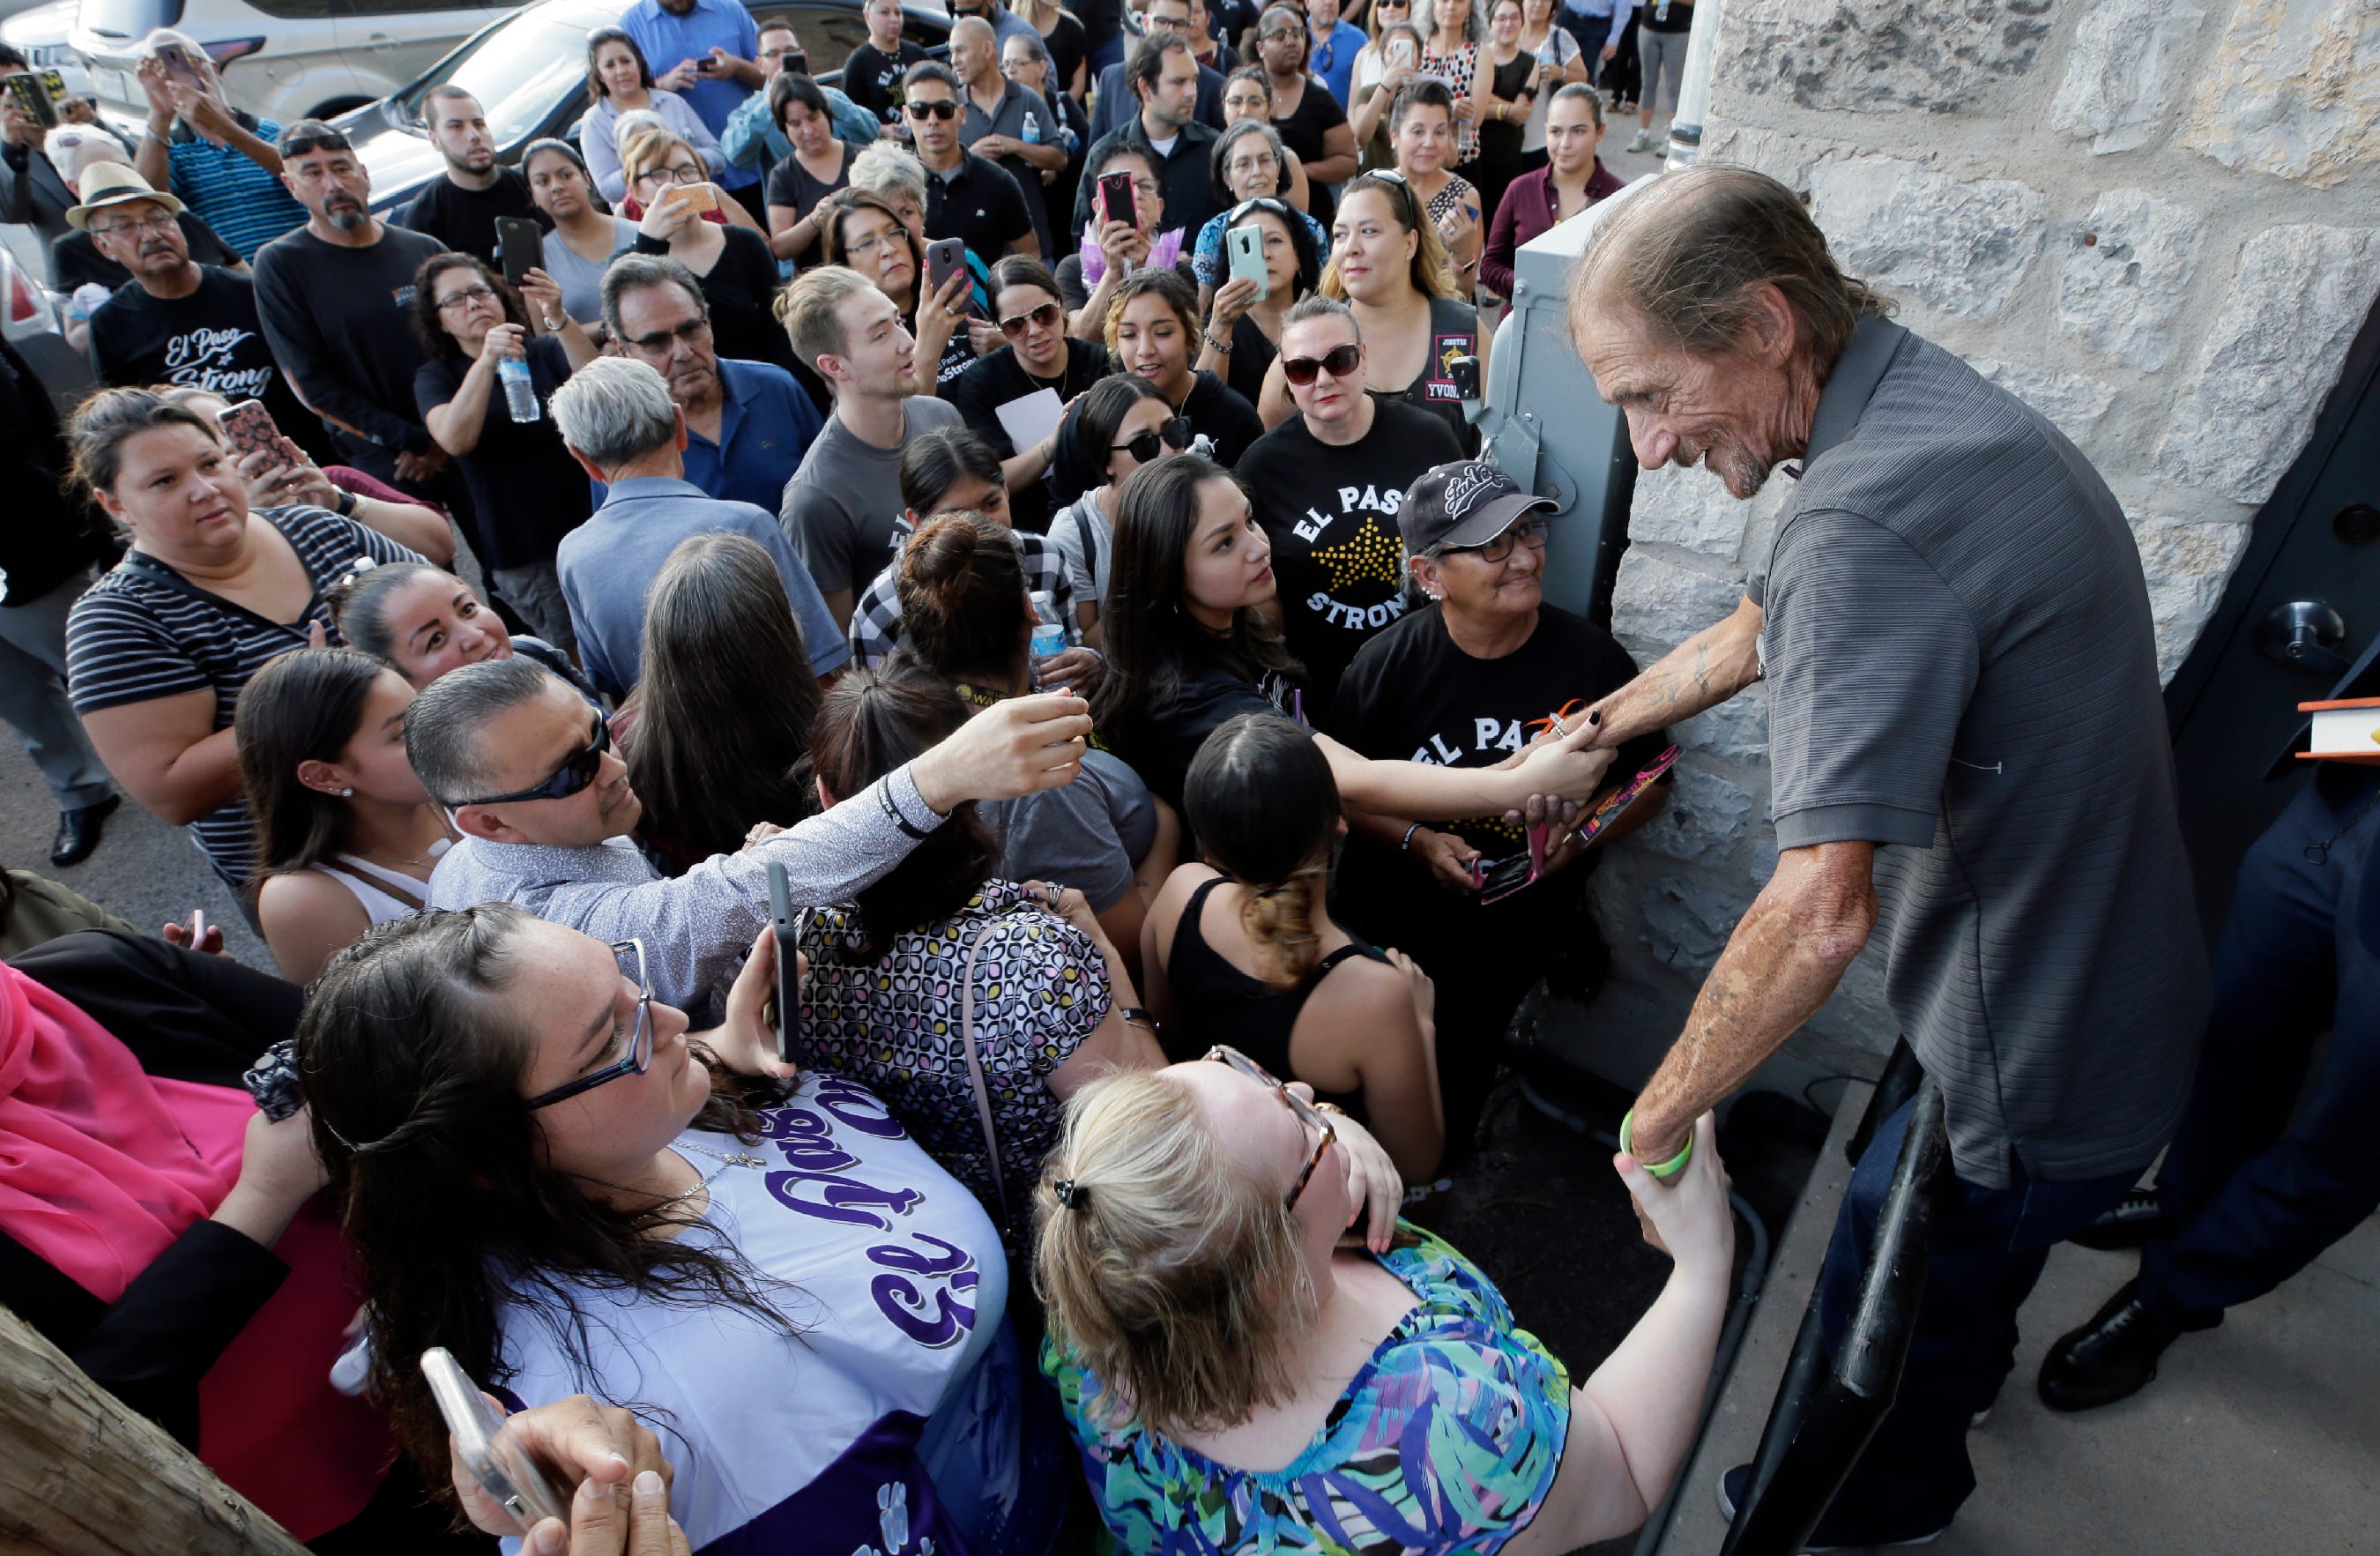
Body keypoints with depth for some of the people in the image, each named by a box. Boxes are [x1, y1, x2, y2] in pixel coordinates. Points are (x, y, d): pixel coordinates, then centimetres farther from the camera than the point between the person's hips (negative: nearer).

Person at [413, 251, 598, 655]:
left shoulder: (546, 350, 7)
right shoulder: (436, 377, 5)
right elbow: (456, 440, -16)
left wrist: (559, 320, -30)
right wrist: (486, 362, -26)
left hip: (591, 525, 1)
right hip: (520, 550, -1)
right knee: (573, 651, 1)